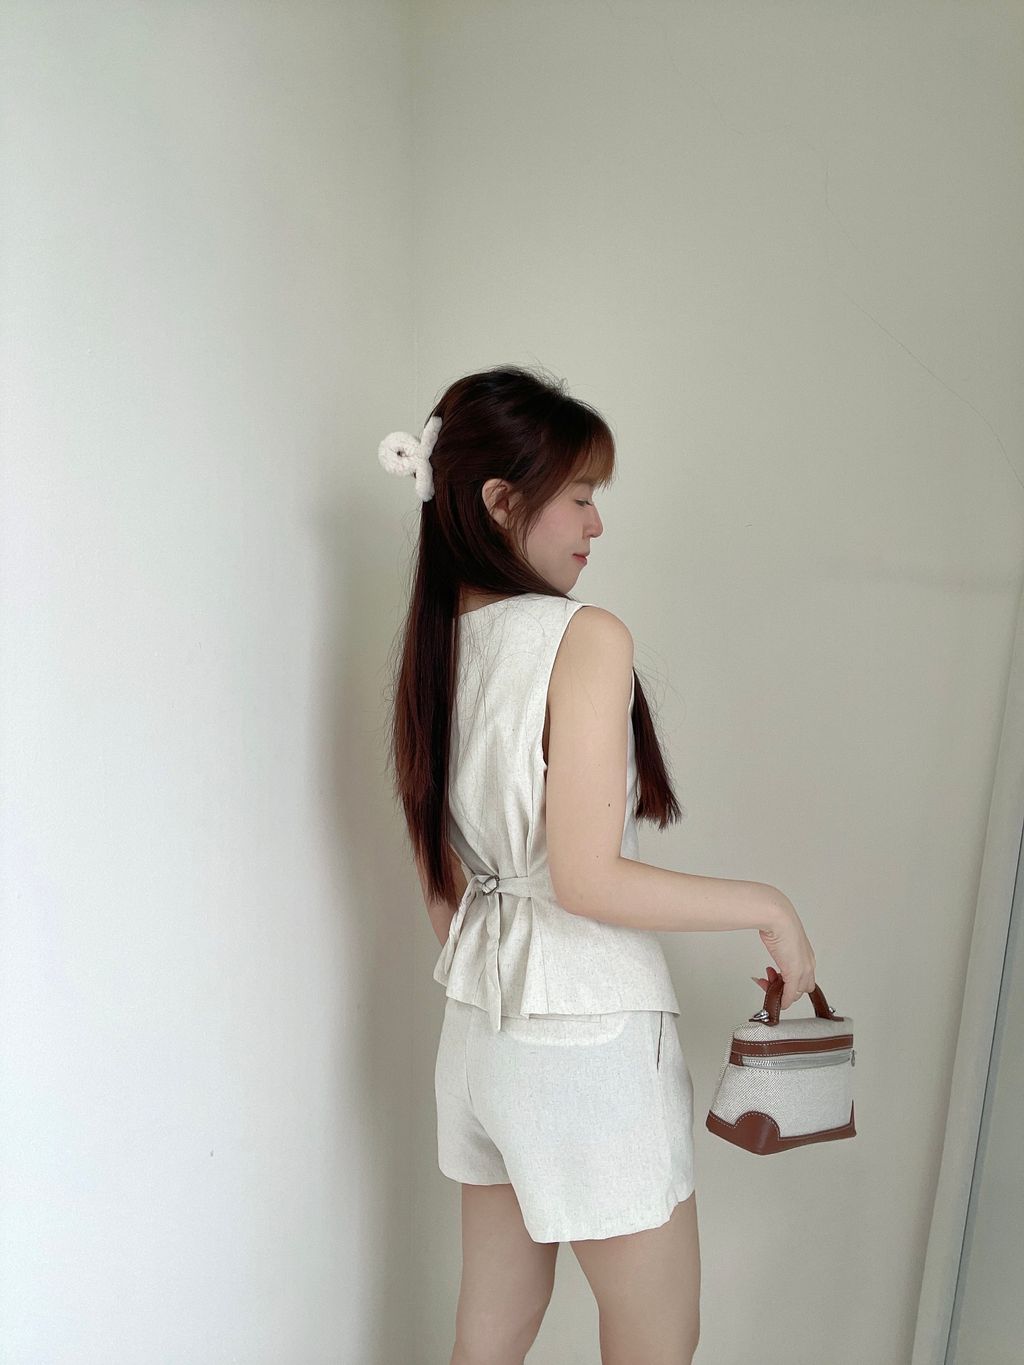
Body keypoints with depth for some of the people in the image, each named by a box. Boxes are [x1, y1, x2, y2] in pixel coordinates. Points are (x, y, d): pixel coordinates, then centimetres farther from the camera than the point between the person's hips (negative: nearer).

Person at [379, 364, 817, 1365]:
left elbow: (440, 887, 9)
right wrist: (767, 905, -11)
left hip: (479, 1025, 7)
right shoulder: (586, 637, -19)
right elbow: (587, 880, -23)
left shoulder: (439, 644, 4)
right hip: (590, 1035, -7)